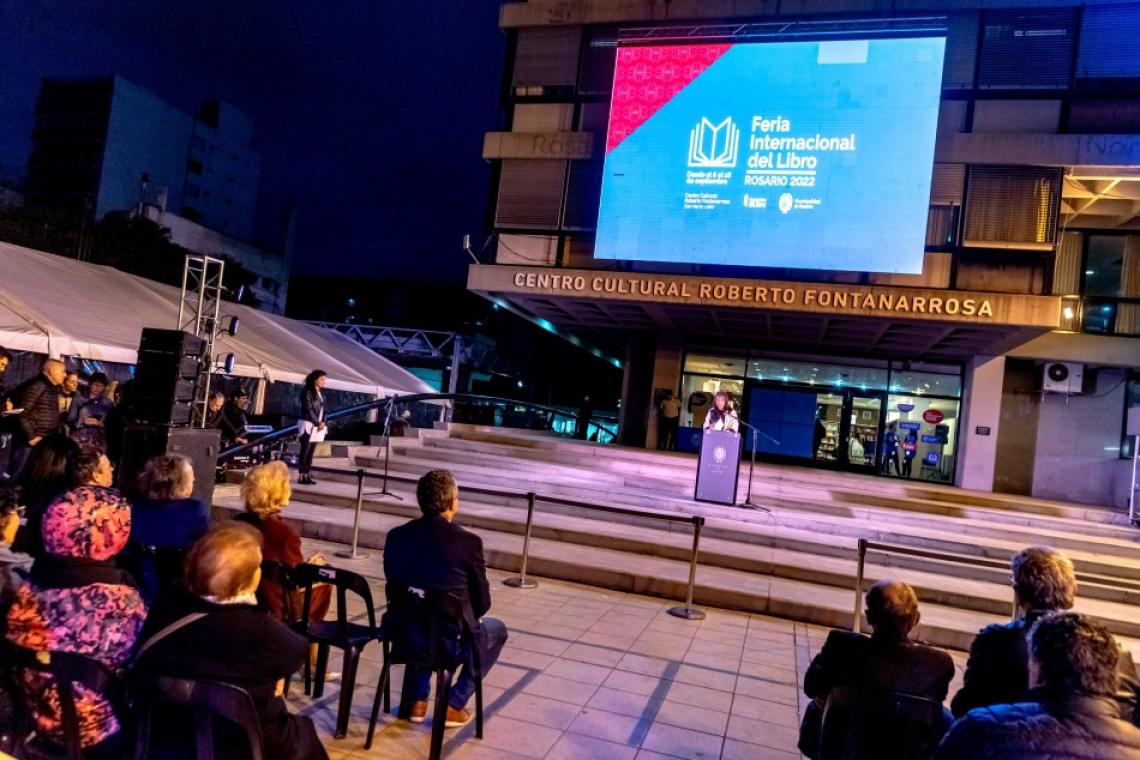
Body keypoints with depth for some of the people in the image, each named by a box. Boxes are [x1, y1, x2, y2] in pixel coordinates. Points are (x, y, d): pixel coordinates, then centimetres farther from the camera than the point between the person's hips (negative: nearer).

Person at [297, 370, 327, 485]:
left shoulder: (321, 393, 14)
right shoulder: (307, 392, -9)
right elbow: (308, 410, -14)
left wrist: (322, 422, -1)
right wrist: (318, 423, -14)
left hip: (317, 426, 7)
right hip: (308, 424, -7)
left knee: (311, 451, 6)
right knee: (305, 450, -6)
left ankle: (307, 474, 9)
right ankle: (302, 476, -5)